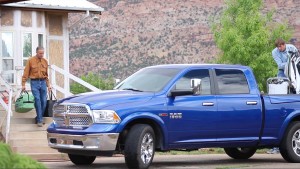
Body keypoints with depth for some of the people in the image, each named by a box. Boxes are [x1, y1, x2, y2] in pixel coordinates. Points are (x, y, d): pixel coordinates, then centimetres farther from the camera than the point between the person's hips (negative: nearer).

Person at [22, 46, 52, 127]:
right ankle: (39, 120, -11)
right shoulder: (30, 60, -3)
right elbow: (26, 73, -3)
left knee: (44, 101, 1)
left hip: (43, 82, 4)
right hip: (34, 82, -4)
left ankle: (40, 118, 16)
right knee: (37, 100, -12)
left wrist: (48, 84, 14)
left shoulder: (45, 61, 9)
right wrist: (23, 84, -6)